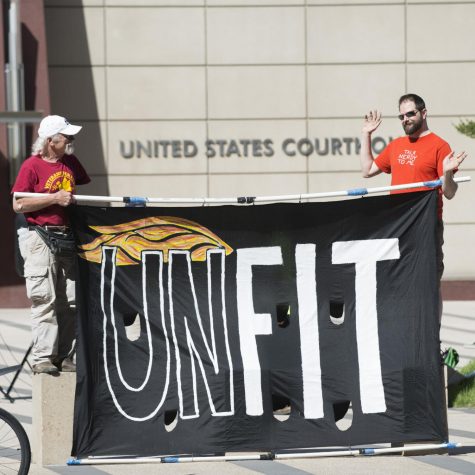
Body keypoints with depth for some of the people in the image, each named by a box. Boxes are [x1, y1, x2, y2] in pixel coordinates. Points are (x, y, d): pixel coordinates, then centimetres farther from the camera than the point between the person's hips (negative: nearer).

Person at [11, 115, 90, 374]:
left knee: (70, 301, 6)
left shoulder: (71, 162, 11)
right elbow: (18, 205, -13)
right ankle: (42, 358, -5)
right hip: (40, 239, -6)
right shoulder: (32, 166, -8)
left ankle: (64, 357, 12)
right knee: (44, 299, -8)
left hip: (66, 236, 7)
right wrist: (54, 198, -17)